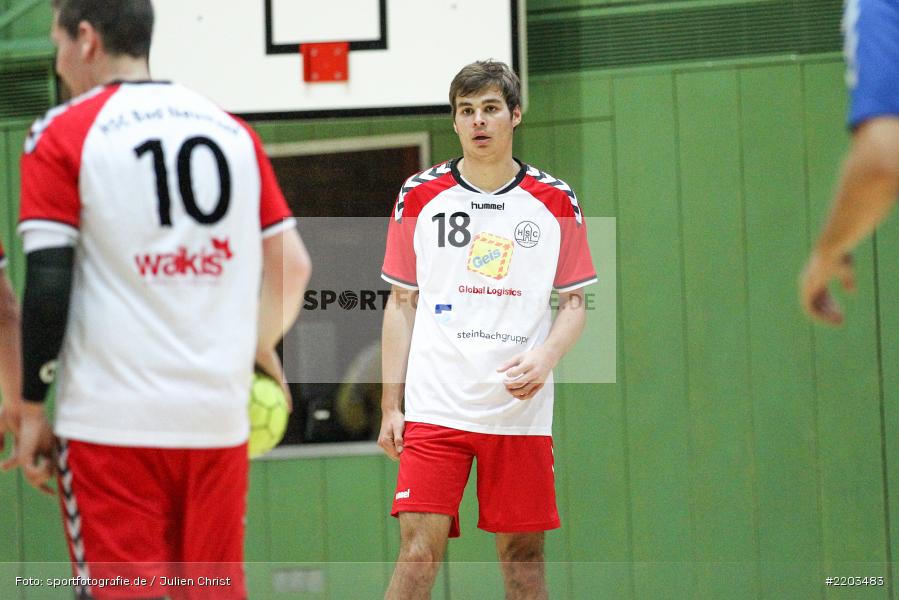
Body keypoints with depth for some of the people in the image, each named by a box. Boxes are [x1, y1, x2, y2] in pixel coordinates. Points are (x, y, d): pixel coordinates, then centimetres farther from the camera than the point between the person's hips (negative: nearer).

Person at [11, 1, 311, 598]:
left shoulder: (63, 135, -3)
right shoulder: (233, 131, 11)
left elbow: (48, 284, -9)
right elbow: (292, 266, 11)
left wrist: (31, 408, -2)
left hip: (111, 419, -4)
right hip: (219, 413, 4)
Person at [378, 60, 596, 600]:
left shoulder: (556, 202, 5)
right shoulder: (419, 196, 5)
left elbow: (575, 302, 9)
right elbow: (402, 303, 9)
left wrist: (545, 357, -11)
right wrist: (391, 404, 4)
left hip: (522, 409, 1)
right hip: (434, 408, -1)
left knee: (523, 553, 3)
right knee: (420, 546, -10)